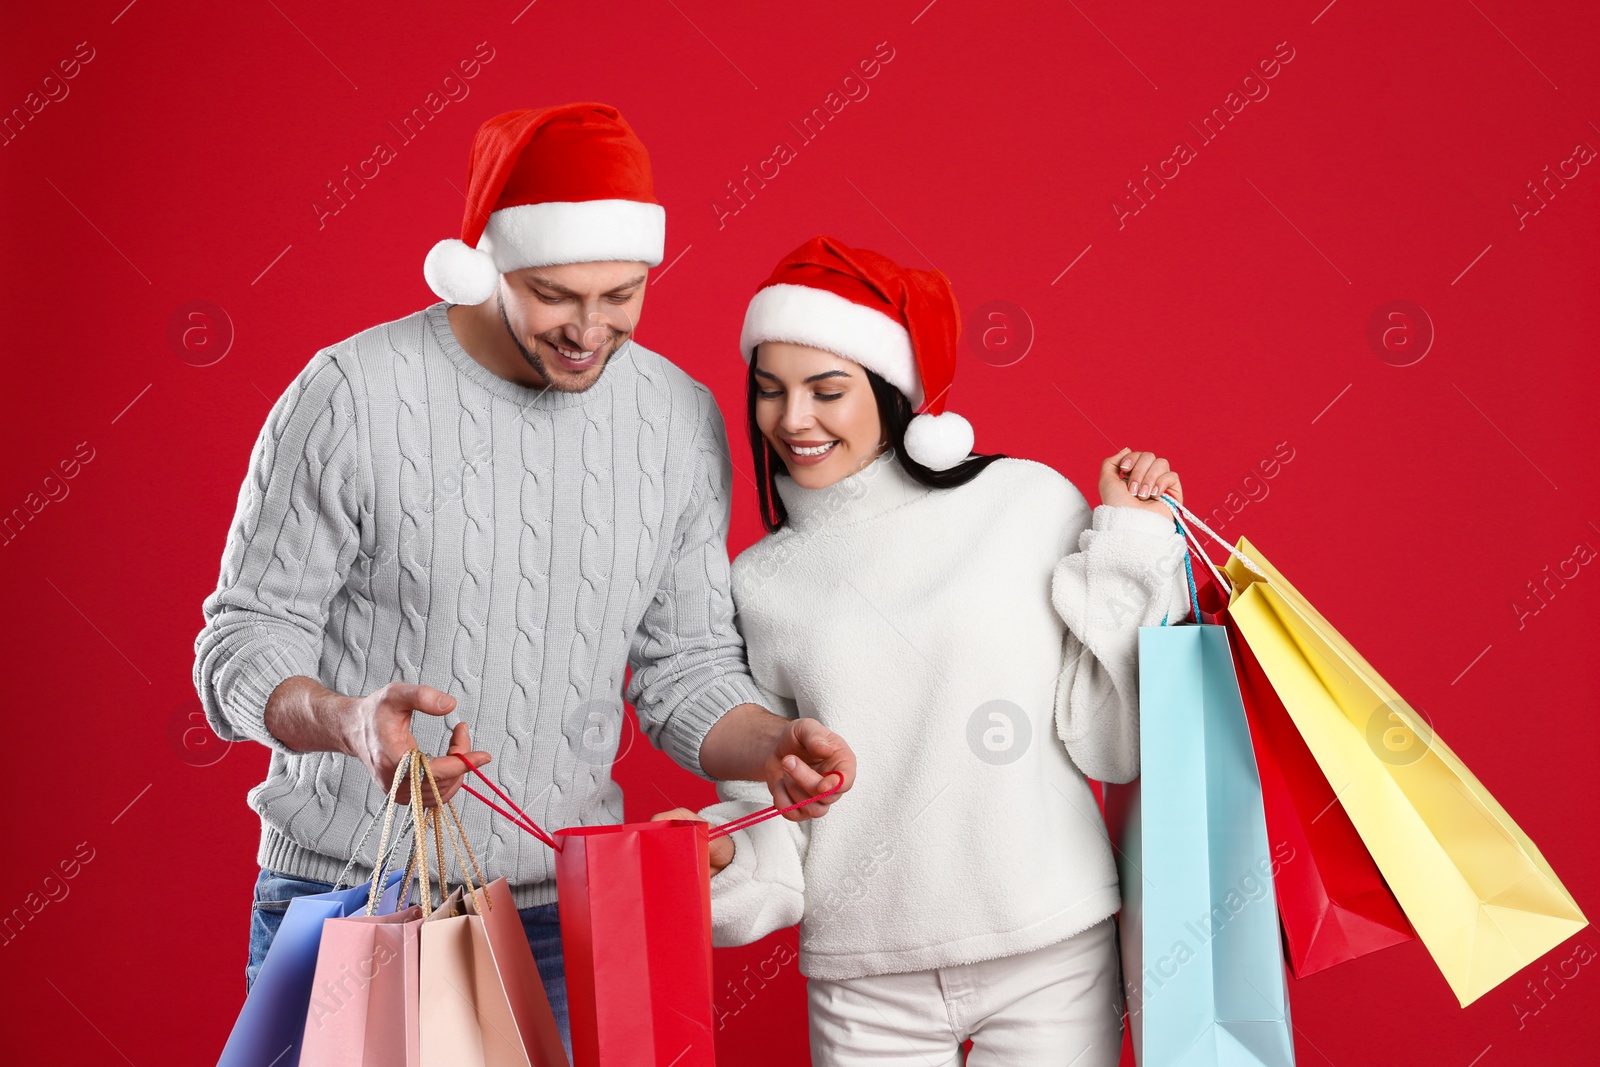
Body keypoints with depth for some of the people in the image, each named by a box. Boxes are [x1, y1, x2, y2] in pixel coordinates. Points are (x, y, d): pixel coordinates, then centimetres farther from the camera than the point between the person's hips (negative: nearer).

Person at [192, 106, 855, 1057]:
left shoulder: (684, 419, 0)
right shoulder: (351, 396, -14)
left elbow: (686, 667, 6)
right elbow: (244, 644, -9)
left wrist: (772, 748, -15)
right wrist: (348, 720, -30)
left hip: (563, 914, 3)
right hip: (345, 899, -3)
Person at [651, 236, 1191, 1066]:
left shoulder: (1032, 503, -3)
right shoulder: (760, 583, 3)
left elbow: (1109, 746, -3)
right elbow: (773, 810, 6)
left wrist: (1129, 547, -7)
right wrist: (727, 857, -13)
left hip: (1054, 955, -1)